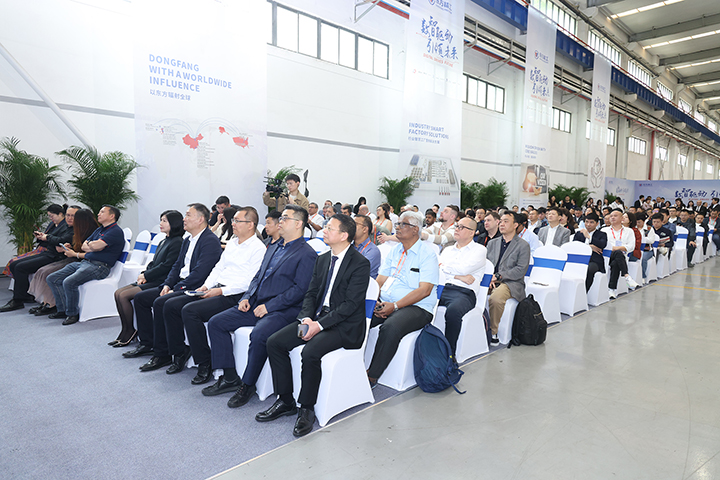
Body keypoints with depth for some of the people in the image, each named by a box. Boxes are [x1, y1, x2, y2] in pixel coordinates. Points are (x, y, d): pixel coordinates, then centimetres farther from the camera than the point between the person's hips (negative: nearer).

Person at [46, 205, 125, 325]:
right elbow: (84, 246, 18)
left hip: (99, 266, -10)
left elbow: (95, 246, -19)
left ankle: (72, 313, -10)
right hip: (84, 262, 10)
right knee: (52, 279, 4)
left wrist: (90, 244, 3)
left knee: (69, 282, -29)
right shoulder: (99, 230, 23)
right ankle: (63, 310, 7)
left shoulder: (116, 231, -10)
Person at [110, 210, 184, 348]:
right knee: (118, 293, 0)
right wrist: (143, 274, 1)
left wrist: (146, 276, -11)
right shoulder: (163, 241, 19)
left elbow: (166, 266, -18)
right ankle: (125, 331, 4)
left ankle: (130, 331, -1)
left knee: (124, 295, -16)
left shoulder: (177, 242, -12)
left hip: (160, 282, -10)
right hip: (150, 280, 10)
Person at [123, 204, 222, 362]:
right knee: (140, 298, 8)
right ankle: (147, 344, 17)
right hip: (179, 285, 10)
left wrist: (176, 289, -18)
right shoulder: (187, 240, 17)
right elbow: (177, 265, 19)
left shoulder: (210, 241, -15)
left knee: (160, 302, -28)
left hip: (195, 289, -10)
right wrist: (167, 285, 2)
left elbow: (200, 273, -22)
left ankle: (162, 354, -16)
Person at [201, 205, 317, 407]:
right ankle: (230, 377, 6)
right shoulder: (273, 248, 20)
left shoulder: (307, 254, -8)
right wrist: (247, 297, 5)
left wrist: (269, 306, -18)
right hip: (256, 304, 9)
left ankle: (247, 384, -11)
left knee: (259, 334, -34)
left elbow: (300, 289, -16)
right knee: (216, 322, -1)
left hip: (282, 310, -8)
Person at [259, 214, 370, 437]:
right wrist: (307, 318, -8)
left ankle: (307, 409, -8)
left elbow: (351, 304, -17)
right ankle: (285, 401, 6)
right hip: (317, 318, 8)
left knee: (310, 352, -31)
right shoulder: (322, 259, 12)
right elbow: (311, 294, 12)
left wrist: (320, 325, -21)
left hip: (345, 325, -7)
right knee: (274, 342, -7)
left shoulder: (360, 263, -12)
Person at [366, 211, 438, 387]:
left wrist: (395, 306, -20)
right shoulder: (395, 251, 18)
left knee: (391, 327, -36)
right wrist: (375, 301, -6)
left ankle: (372, 377, -23)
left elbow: (424, 290, -13)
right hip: (385, 304, 6)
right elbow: (380, 280, 15)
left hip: (416, 308, -6)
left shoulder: (427, 253, -3)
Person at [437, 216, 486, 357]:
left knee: (453, 310, -38)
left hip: (464, 292, -4)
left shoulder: (480, 249, 12)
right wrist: (459, 276, -2)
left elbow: (464, 269, -5)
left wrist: (444, 265, 10)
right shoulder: (447, 249, 27)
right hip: (441, 288, 4)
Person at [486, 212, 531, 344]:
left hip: (511, 283, -5)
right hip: (491, 282, 5)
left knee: (495, 298, -36)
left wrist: (498, 276, -15)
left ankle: (492, 332, -20)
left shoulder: (523, 246, 3)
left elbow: (520, 270, -7)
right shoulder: (492, 243, 20)